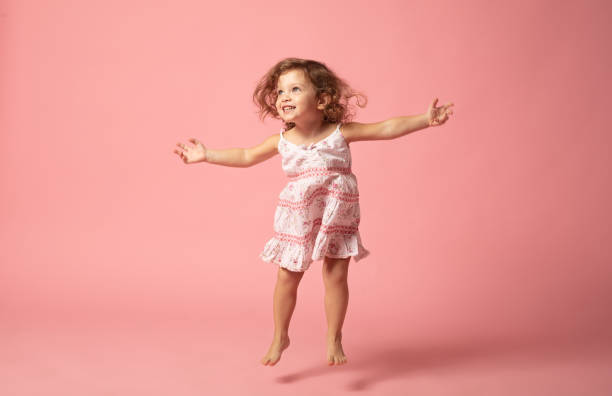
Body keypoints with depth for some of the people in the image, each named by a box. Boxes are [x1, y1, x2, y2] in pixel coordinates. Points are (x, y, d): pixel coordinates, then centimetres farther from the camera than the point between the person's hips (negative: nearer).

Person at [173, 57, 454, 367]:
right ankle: (280, 337, 26)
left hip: (337, 217, -2)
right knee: (287, 277, 6)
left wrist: (426, 119, -16)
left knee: (336, 276, 1)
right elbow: (246, 157, 10)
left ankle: (333, 338, 21)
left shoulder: (341, 133, -10)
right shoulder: (281, 141, -3)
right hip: (297, 219, 2)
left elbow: (388, 128, -9)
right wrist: (207, 155, 7)